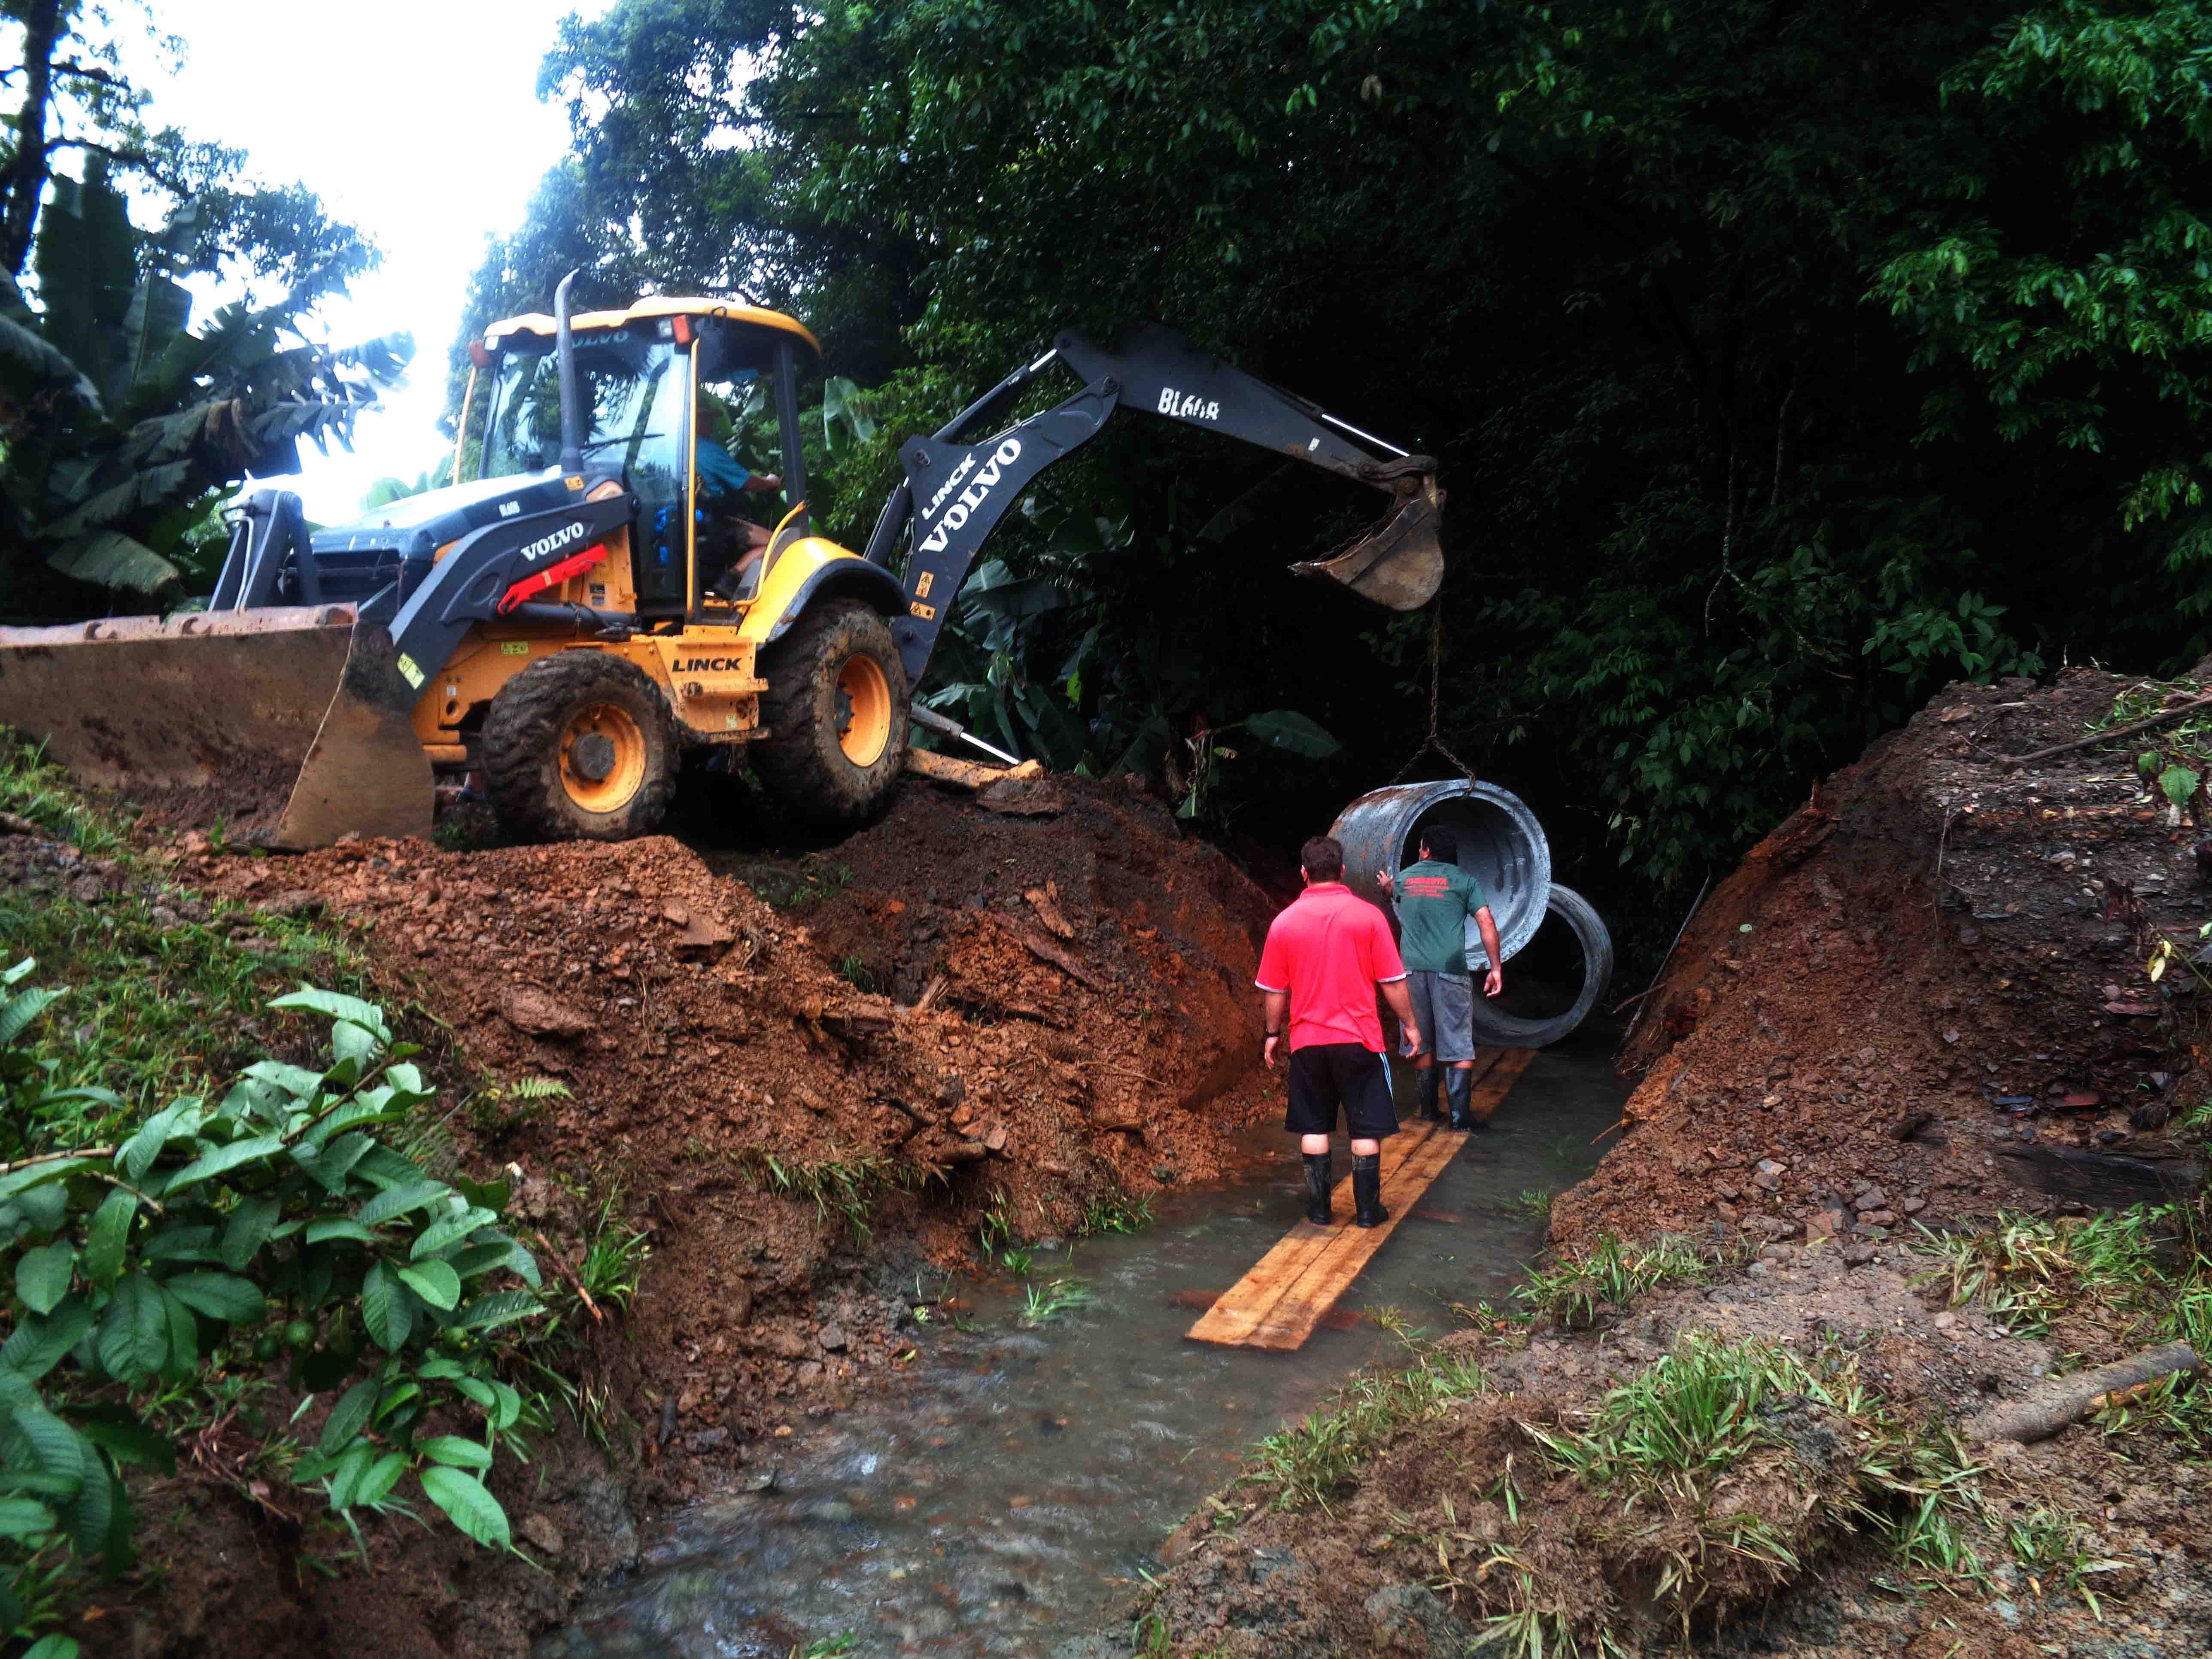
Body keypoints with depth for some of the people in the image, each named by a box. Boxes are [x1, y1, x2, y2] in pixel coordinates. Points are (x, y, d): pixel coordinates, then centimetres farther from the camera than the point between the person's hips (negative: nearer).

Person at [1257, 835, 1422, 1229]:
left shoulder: (1284, 922, -3)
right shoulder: (1367, 915, -8)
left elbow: (1276, 990, 4)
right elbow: (1393, 981, -6)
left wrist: (1273, 1033, 17)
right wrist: (1410, 1024, 7)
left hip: (1307, 1041, 2)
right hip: (1359, 1038, -2)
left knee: (1313, 1127, 11)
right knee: (1366, 1128, 9)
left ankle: (1318, 1207, 14)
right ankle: (1367, 1209, 13)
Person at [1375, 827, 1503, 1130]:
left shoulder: (1405, 877, 13)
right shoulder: (1464, 880, 3)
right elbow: (1487, 922, -6)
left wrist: (1385, 885, 62)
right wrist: (1496, 968, -3)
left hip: (1411, 969, 3)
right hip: (1450, 969, -3)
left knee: (1421, 1043, 12)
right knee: (1459, 1045, 0)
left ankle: (1429, 1110, 17)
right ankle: (1461, 1114, -5)